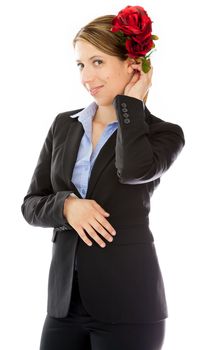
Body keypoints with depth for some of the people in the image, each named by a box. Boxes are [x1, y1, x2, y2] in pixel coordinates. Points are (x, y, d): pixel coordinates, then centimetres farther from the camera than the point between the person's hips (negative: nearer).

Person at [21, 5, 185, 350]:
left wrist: (131, 101, -10)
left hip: (127, 304, -3)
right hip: (65, 298, 4)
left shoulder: (163, 133, -3)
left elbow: (134, 170, -25)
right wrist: (66, 205, -14)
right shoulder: (63, 125, 8)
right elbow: (31, 205, 7)